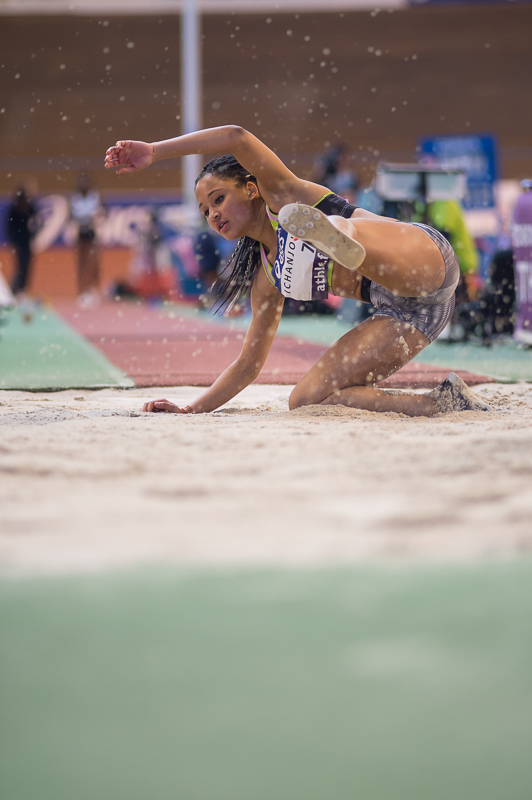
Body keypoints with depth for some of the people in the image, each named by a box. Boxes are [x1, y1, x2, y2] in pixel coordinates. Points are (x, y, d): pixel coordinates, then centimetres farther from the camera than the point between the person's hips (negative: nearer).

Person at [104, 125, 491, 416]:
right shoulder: (268, 280, 22)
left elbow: (237, 138, -11)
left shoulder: (283, 196, 6)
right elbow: (249, 364, 26)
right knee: (306, 400, -6)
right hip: (401, 311, 8)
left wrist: (154, 151, -6)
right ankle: (439, 402, -10)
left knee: (345, 229, -34)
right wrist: (192, 410, 20)